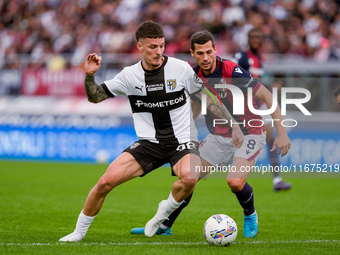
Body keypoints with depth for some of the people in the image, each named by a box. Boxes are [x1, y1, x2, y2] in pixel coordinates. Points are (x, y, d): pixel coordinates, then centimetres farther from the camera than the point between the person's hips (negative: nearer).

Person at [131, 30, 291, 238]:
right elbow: (195, 107, 16)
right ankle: (164, 226, 19)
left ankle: (250, 215, 6)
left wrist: (281, 133, -26)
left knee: (235, 181, -26)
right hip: (219, 136, 6)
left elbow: (267, 96, -22)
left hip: (249, 133, -6)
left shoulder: (232, 71, -24)